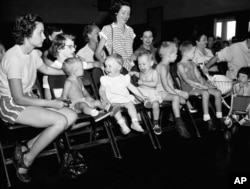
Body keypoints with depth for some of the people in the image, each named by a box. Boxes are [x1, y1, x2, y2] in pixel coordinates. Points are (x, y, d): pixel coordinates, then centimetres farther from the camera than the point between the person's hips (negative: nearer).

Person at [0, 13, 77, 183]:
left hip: (29, 99, 8)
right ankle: (25, 162, -5)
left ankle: (26, 148, 0)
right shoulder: (14, 58, -23)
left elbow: (46, 69, 25)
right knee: (60, 121, -25)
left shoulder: (32, 53, 2)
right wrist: (52, 103, -18)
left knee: (72, 116, -8)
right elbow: (19, 98, -23)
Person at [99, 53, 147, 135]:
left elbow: (132, 88, 15)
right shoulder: (105, 79, 9)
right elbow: (102, 90, 6)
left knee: (130, 104, -27)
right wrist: (105, 99, -13)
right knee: (115, 107, -32)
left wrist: (141, 96, 10)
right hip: (113, 100, -1)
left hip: (125, 98, 1)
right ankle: (122, 125, -36)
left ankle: (135, 123, -25)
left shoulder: (124, 78, 11)